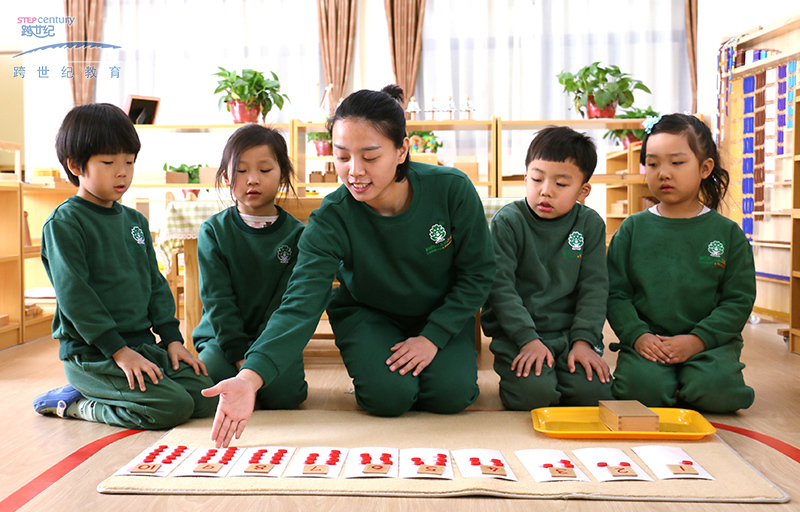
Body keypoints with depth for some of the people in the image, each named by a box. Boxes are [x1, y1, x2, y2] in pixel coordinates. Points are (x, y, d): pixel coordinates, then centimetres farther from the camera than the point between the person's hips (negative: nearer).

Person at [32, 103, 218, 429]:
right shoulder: (63, 223, -8)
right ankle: (76, 405, 1)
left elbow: (155, 282, 16)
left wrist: (172, 338, 6)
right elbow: (74, 294, -15)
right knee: (172, 407, -22)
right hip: (91, 353, -7)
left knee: (206, 397, -5)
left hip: (144, 343, 8)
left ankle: (94, 394, 10)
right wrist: (118, 350, -19)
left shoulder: (135, 220, 14)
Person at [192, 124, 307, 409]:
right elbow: (217, 298, -5)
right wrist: (239, 353, -16)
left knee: (283, 394, -25)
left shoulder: (296, 234, -1)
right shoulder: (214, 231, 1)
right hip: (223, 336, 1)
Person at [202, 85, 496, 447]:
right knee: (389, 396, -22)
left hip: (442, 314, 1)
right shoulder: (331, 220, -28)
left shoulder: (452, 190, -26)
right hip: (367, 314, -1)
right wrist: (250, 377, -51)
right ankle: (371, 362, 11)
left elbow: (477, 272, -12)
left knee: (450, 393, -19)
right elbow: (301, 304, -36)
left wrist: (433, 336, -19)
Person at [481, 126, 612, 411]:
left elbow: (594, 287, 3)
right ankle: (513, 377, 8)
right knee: (533, 393, -25)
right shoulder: (508, 221, -4)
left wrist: (584, 340, -8)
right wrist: (529, 339, -17)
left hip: (571, 332, 3)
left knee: (594, 392, -17)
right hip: (517, 334, -3)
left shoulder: (590, 224, 5)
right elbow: (501, 286, -9)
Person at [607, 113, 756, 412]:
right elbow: (615, 293, 2)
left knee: (717, 390, -28)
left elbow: (739, 299, 2)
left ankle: (680, 395, 5)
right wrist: (637, 335, -14)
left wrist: (697, 339, -12)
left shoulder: (727, 232, 6)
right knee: (639, 387, -28)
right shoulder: (633, 228, 6)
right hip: (646, 341, 0)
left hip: (710, 342, 1)